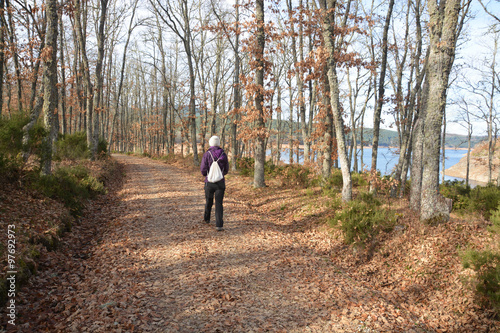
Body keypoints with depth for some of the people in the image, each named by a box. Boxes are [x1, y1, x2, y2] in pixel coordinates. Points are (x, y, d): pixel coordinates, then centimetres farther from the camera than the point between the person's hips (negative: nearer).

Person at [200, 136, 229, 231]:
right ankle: (219, 225, -9)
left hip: (209, 182, 0)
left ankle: (206, 218, 42)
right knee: (219, 204, 1)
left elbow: (203, 170, -9)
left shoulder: (207, 154, -8)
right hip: (220, 182, 0)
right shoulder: (223, 154, 0)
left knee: (208, 201, 20)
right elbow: (226, 170, 9)